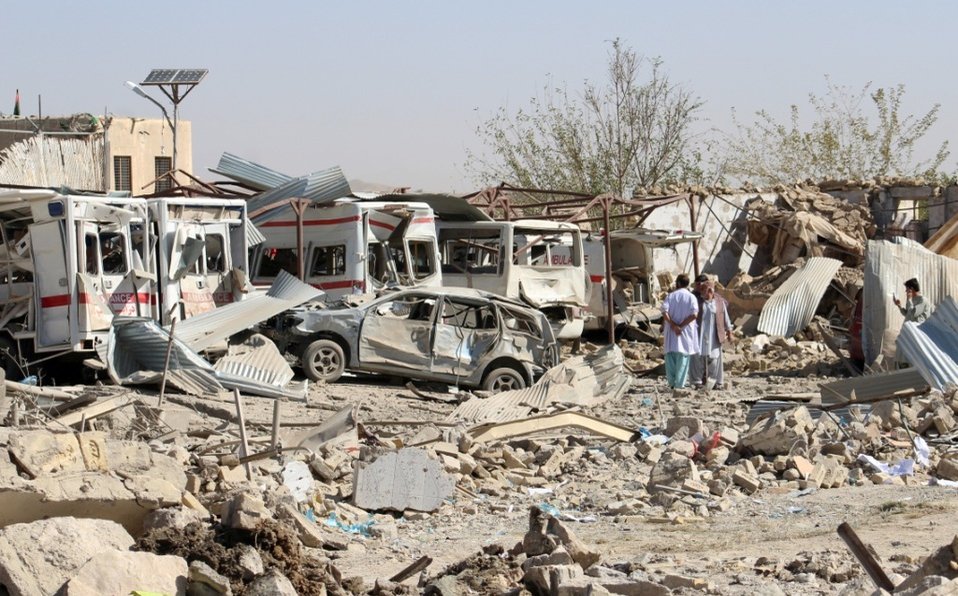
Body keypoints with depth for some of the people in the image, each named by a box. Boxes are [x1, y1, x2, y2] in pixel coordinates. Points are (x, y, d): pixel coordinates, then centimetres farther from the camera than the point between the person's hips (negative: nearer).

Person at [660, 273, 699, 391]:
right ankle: (680, 383, -1)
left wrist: (673, 325, -13)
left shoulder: (670, 296, 1)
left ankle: (671, 382, 9)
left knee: (670, 355, 10)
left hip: (671, 330, 1)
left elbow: (664, 312, -13)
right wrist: (681, 326, -11)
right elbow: (694, 314, -15)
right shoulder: (691, 297, -1)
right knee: (683, 356, 3)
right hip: (686, 331, -1)